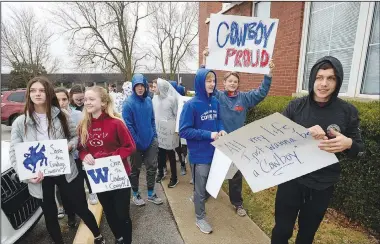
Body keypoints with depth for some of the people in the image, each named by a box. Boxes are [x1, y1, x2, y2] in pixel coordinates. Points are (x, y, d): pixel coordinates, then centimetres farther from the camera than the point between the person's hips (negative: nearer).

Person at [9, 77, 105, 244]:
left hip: (66, 172, 0)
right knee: (50, 215, 18)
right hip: (39, 177, 1)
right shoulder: (20, 122, -2)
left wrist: (70, 145, -17)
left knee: (81, 208, 10)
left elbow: (76, 136, 5)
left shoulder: (62, 116, -1)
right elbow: (14, 154, -2)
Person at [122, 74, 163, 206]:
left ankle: (151, 194, 29)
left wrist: (155, 135, 4)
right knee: (135, 169, 13)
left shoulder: (149, 100, 2)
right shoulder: (128, 103, -15)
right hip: (136, 143, -5)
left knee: (152, 167, 11)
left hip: (150, 141, 5)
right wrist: (137, 142, -15)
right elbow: (128, 125, -15)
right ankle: (135, 194, 33)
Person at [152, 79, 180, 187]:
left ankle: (174, 177, 20)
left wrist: (176, 128, -5)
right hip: (158, 130, 4)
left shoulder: (171, 99, -12)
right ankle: (160, 172, 37)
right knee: (160, 153, 16)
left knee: (170, 154, 6)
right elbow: (153, 114, 7)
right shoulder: (154, 98, 1)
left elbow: (176, 114, -6)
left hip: (169, 131, -4)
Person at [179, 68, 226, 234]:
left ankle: (198, 199, 53)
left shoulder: (215, 102, 1)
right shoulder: (191, 105, -18)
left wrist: (221, 130, -7)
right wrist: (208, 134, -23)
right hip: (199, 154, -6)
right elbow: (184, 131, -19)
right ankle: (200, 218, 33)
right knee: (201, 188, 11)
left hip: (214, 151, 6)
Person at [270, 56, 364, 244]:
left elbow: (360, 149, 3)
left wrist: (348, 144, -21)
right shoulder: (296, 106, -5)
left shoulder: (348, 111, -5)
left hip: (323, 185, 1)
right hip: (291, 179, -1)